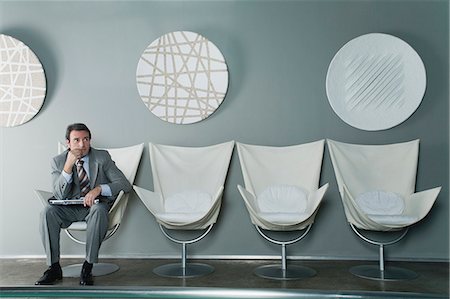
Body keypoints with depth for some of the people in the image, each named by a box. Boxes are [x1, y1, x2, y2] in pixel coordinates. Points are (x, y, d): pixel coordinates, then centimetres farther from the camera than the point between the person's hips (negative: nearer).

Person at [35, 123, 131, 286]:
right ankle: (54, 267, -14)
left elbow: (125, 184, -12)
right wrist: (68, 166, -22)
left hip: (96, 205, -2)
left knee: (98, 210, -36)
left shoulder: (102, 157, -6)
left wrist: (99, 189, -28)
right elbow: (60, 196, -10)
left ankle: (87, 267, -24)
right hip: (71, 208, 2)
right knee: (48, 211, -26)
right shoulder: (58, 161, -1)